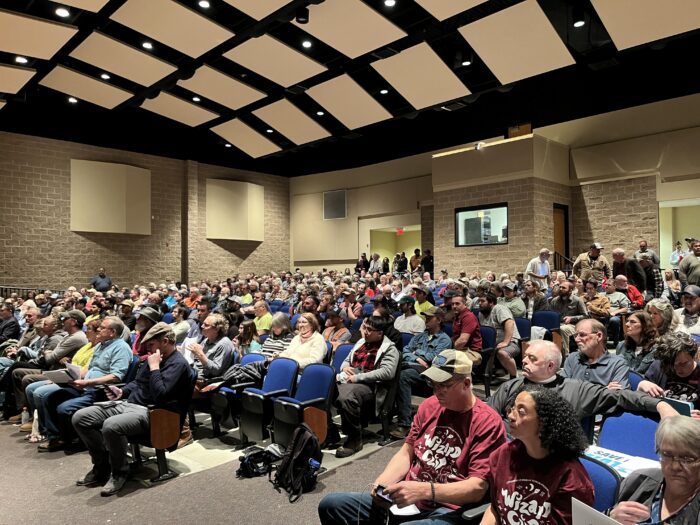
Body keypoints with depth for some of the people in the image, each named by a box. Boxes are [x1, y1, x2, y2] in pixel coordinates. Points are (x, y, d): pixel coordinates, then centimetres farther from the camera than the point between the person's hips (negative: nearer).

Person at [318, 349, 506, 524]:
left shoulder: (487, 422, -12)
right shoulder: (429, 405, 9)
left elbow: (478, 487, -17)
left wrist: (424, 490, -28)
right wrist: (382, 483, -6)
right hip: (407, 499, 7)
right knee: (331, 505, -5)